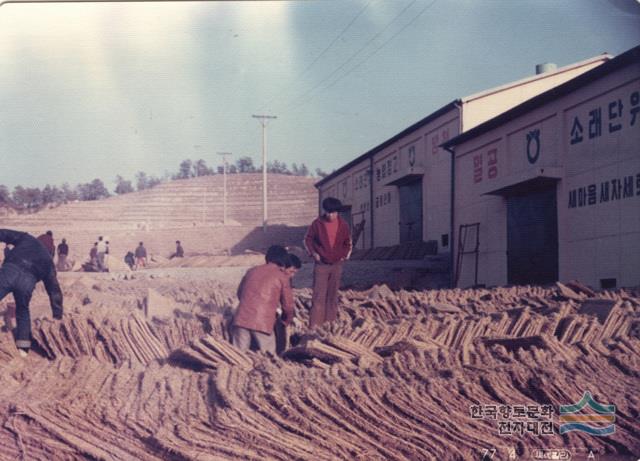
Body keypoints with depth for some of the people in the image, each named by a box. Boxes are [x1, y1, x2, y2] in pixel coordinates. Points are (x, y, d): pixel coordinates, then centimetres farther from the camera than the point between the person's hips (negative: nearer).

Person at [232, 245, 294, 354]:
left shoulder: (252, 271, 18)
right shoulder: (282, 277, 6)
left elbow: (240, 293, 28)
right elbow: (288, 305, 10)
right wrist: (286, 321, 29)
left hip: (241, 319, 4)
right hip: (262, 323, -4)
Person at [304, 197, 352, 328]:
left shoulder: (343, 225, -1)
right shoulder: (317, 223, -8)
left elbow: (348, 242, 14)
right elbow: (308, 239, 3)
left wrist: (345, 255, 3)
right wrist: (313, 253, -7)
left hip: (337, 264, 3)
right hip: (321, 264, -3)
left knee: (333, 294, 10)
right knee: (319, 294, -8)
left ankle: (331, 320, 19)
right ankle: (315, 323, -8)